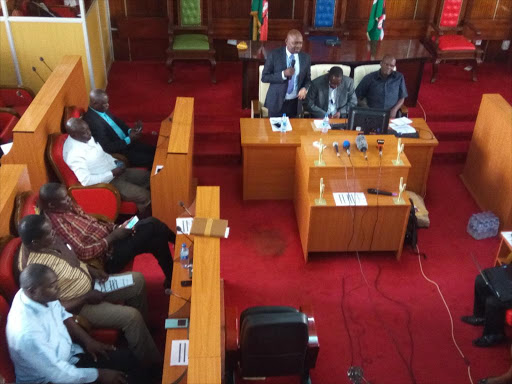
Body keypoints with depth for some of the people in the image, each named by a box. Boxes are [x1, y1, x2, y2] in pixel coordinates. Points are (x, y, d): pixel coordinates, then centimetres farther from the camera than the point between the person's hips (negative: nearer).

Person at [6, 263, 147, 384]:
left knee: (126, 358, 2)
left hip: (68, 352, 8)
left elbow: (62, 315, 8)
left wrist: (88, 340, -1)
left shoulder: (40, 296, -14)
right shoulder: (27, 333, -37)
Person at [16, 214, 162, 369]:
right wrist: (87, 298, -19)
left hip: (89, 284, 9)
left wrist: (93, 271, -4)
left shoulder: (48, 242, -8)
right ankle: (152, 363, 2)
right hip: (77, 306, -9)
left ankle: (140, 329, 29)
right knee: (131, 316, -20)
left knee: (137, 280, 8)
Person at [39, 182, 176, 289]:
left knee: (151, 223, -7)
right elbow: (83, 253, -25)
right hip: (108, 256, -9)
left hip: (108, 239, 9)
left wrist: (115, 228, -2)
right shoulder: (58, 223, -23)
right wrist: (112, 237, -20)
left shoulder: (68, 206, 4)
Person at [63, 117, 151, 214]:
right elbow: (86, 181, -29)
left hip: (115, 170, 9)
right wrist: (113, 173, -23)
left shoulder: (86, 137, 0)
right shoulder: (73, 154, -26)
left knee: (147, 176, 8)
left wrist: (115, 161, -1)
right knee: (145, 197, -17)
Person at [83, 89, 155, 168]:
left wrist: (130, 130, -4)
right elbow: (107, 148, -26)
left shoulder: (103, 110, -1)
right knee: (150, 159, -14)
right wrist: (129, 139, -24)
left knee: (153, 151, 4)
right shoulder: (92, 121, -27)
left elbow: (117, 121, 15)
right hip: (119, 153, -9)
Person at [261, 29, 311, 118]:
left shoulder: (306, 58, 1)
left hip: (295, 103, 3)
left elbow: (307, 79, 10)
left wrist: (305, 89, -12)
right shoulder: (274, 55, -8)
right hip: (277, 102, -2)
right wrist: (283, 74, -21)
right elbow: (264, 77, -8)